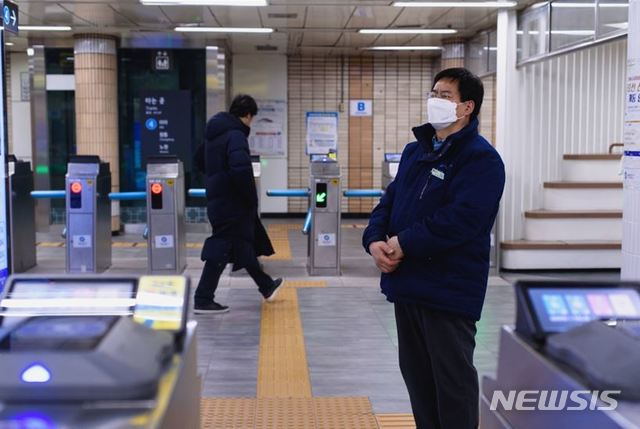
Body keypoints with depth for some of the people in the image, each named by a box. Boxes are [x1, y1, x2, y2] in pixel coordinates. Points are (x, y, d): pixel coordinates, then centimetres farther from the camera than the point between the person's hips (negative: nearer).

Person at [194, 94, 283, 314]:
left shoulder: (214, 133, 10)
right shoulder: (236, 135, -18)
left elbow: (200, 160, 25)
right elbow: (241, 170, -30)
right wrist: (252, 199, -19)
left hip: (217, 199, 10)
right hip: (232, 203, -10)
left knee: (246, 244, 20)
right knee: (221, 249, -3)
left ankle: (267, 287, 36)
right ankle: (203, 300, 0)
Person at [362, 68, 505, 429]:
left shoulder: (482, 158, -12)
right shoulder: (415, 151, 15)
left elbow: (460, 220, -23)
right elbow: (389, 202, 14)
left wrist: (404, 244, -20)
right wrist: (375, 240, -6)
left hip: (449, 289, -8)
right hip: (407, 282, 8)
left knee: (452, 378, 1)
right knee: (416, 371, 17)